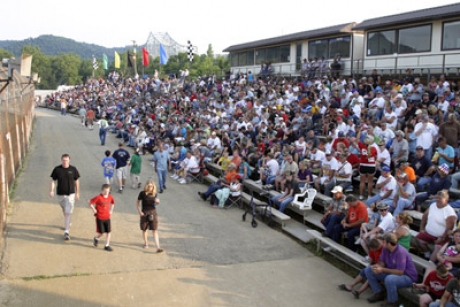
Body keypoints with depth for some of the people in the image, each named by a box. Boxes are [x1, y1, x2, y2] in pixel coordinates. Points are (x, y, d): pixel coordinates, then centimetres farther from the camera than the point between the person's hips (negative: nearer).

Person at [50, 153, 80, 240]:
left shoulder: (73, 169, -6)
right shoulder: (57, 169, -6)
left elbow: (76, 181, 4)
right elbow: (53, 180, -1)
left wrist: (77, 193, 6)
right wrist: (51, 191, -14)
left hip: (70, 194, -2)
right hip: (60, 194, 2)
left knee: (68, 213, -9)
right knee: (64, 211, 20)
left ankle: (66, 231, -8)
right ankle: (68, 223, 47)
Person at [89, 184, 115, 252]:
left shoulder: (110, 197, 0)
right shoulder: (98, 197, -16)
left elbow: (112, 203, 21)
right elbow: (90, 202, -13)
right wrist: (94, 209, -10)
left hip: (107, 217, 5)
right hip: (99, 218, -5)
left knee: (109, 232, 2)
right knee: (101, 232, 0)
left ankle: (107, 245, 13)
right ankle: (96, 239, 34)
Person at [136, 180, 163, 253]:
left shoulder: (154, 193, -1)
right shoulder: (142, 193, -9)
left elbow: (157, 202, 14)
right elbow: (137, 203, 1)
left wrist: (157, 201, -10)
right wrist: (140, 212, -8)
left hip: (153, 212, 1)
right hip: (144, 213, -1)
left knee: (155, 230, -5)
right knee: (144, 229, 14)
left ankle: (158, 247, -10)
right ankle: (146, 243, 38)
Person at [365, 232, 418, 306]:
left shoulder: (401, 252, -29)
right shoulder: (385, 249, -7)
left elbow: (400, 272, -30)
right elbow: (382, 262, 3)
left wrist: (383, 270, -28)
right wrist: (377, 266, -21)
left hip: (408, 277, -8)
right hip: (392, 273, 8)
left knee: (389, 279, -40)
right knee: (369, 270, 1)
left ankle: (393, 302, -14)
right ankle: (379, 294, 12)